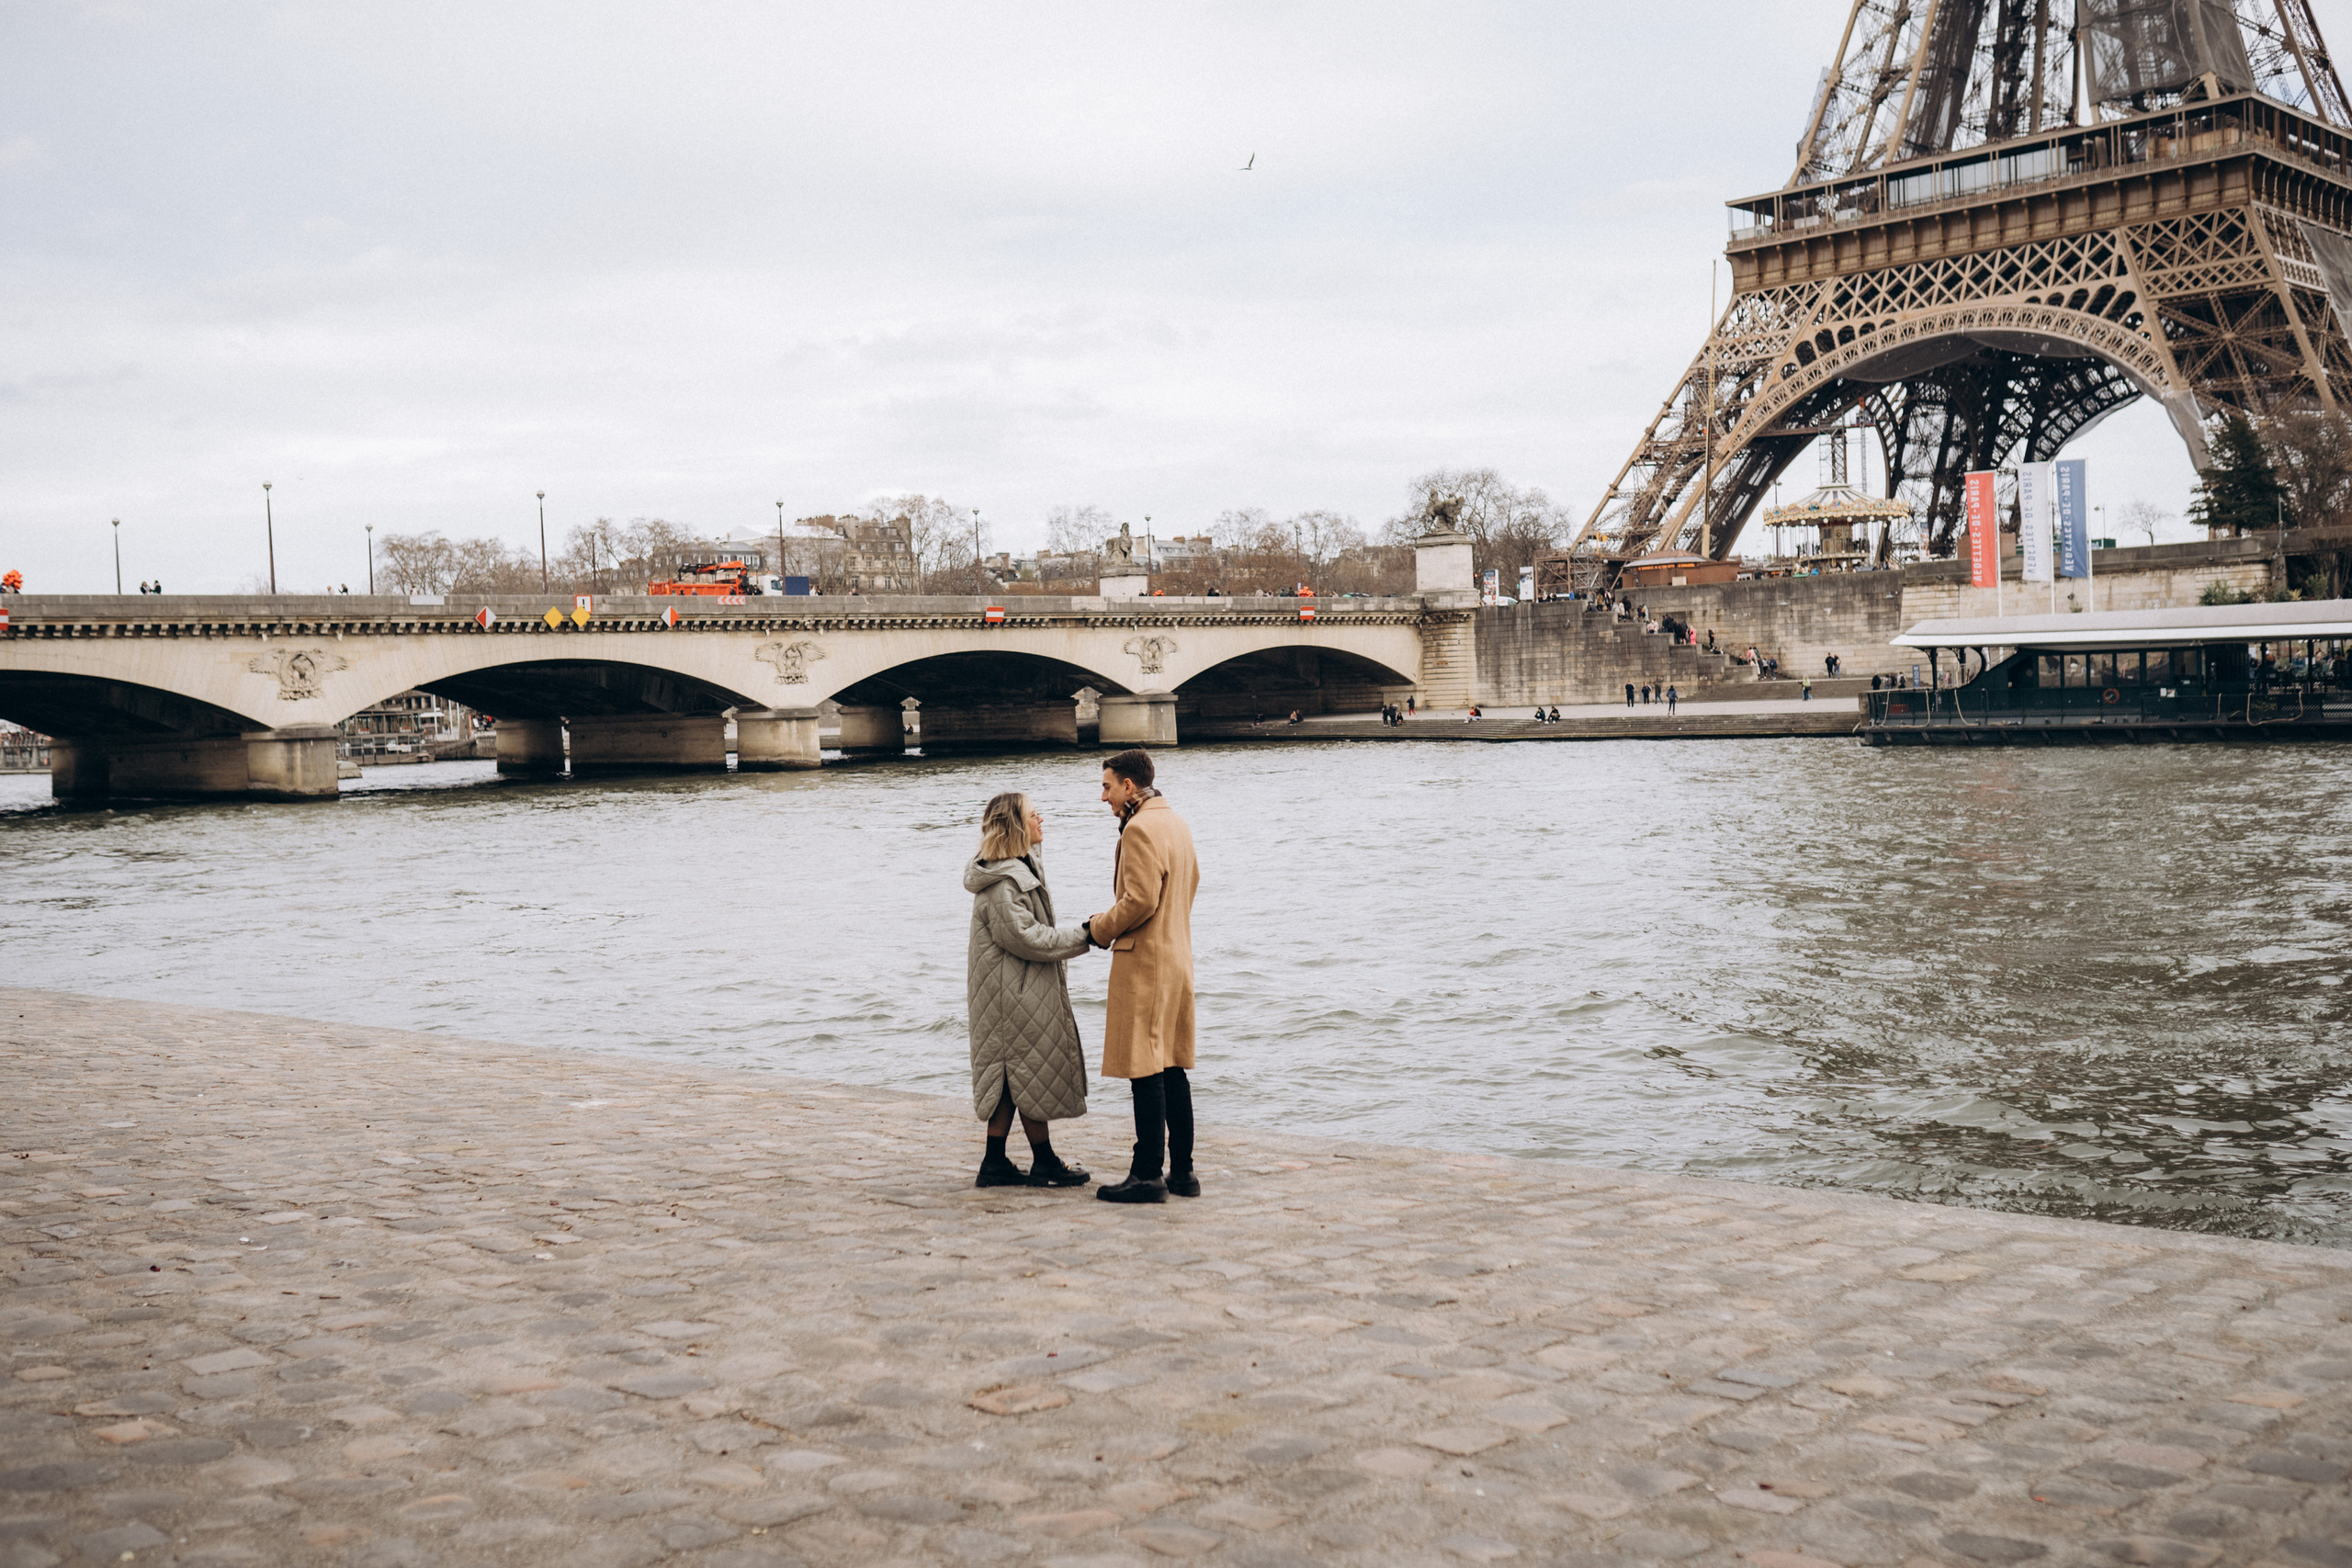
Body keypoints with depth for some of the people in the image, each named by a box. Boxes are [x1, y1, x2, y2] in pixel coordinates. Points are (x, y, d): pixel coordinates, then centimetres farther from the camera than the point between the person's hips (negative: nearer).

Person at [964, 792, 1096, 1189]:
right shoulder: (1002, 883, -20)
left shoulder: (1022, 869, 14)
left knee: (1013, 1080, 11)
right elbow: (1026, 938, -22)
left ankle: (995, 1164, 15)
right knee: (1033, 1072, -1)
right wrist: (1083, 936, -18)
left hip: (1023, 992, 10)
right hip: (1015, 996, -10)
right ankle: (1044, 1163, 9)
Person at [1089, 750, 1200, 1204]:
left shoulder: (1139, 829, -16)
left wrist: (1100, 929, -5)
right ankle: (1182, 1171, 15)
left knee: (1145, 1072, -6)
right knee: (1172, 1068, 12)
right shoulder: (1176, 823, 14)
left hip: (1143, 961, -10)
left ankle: (1148, 1175, -4)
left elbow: (1140, 900, -22)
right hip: (1177, 956, 10)